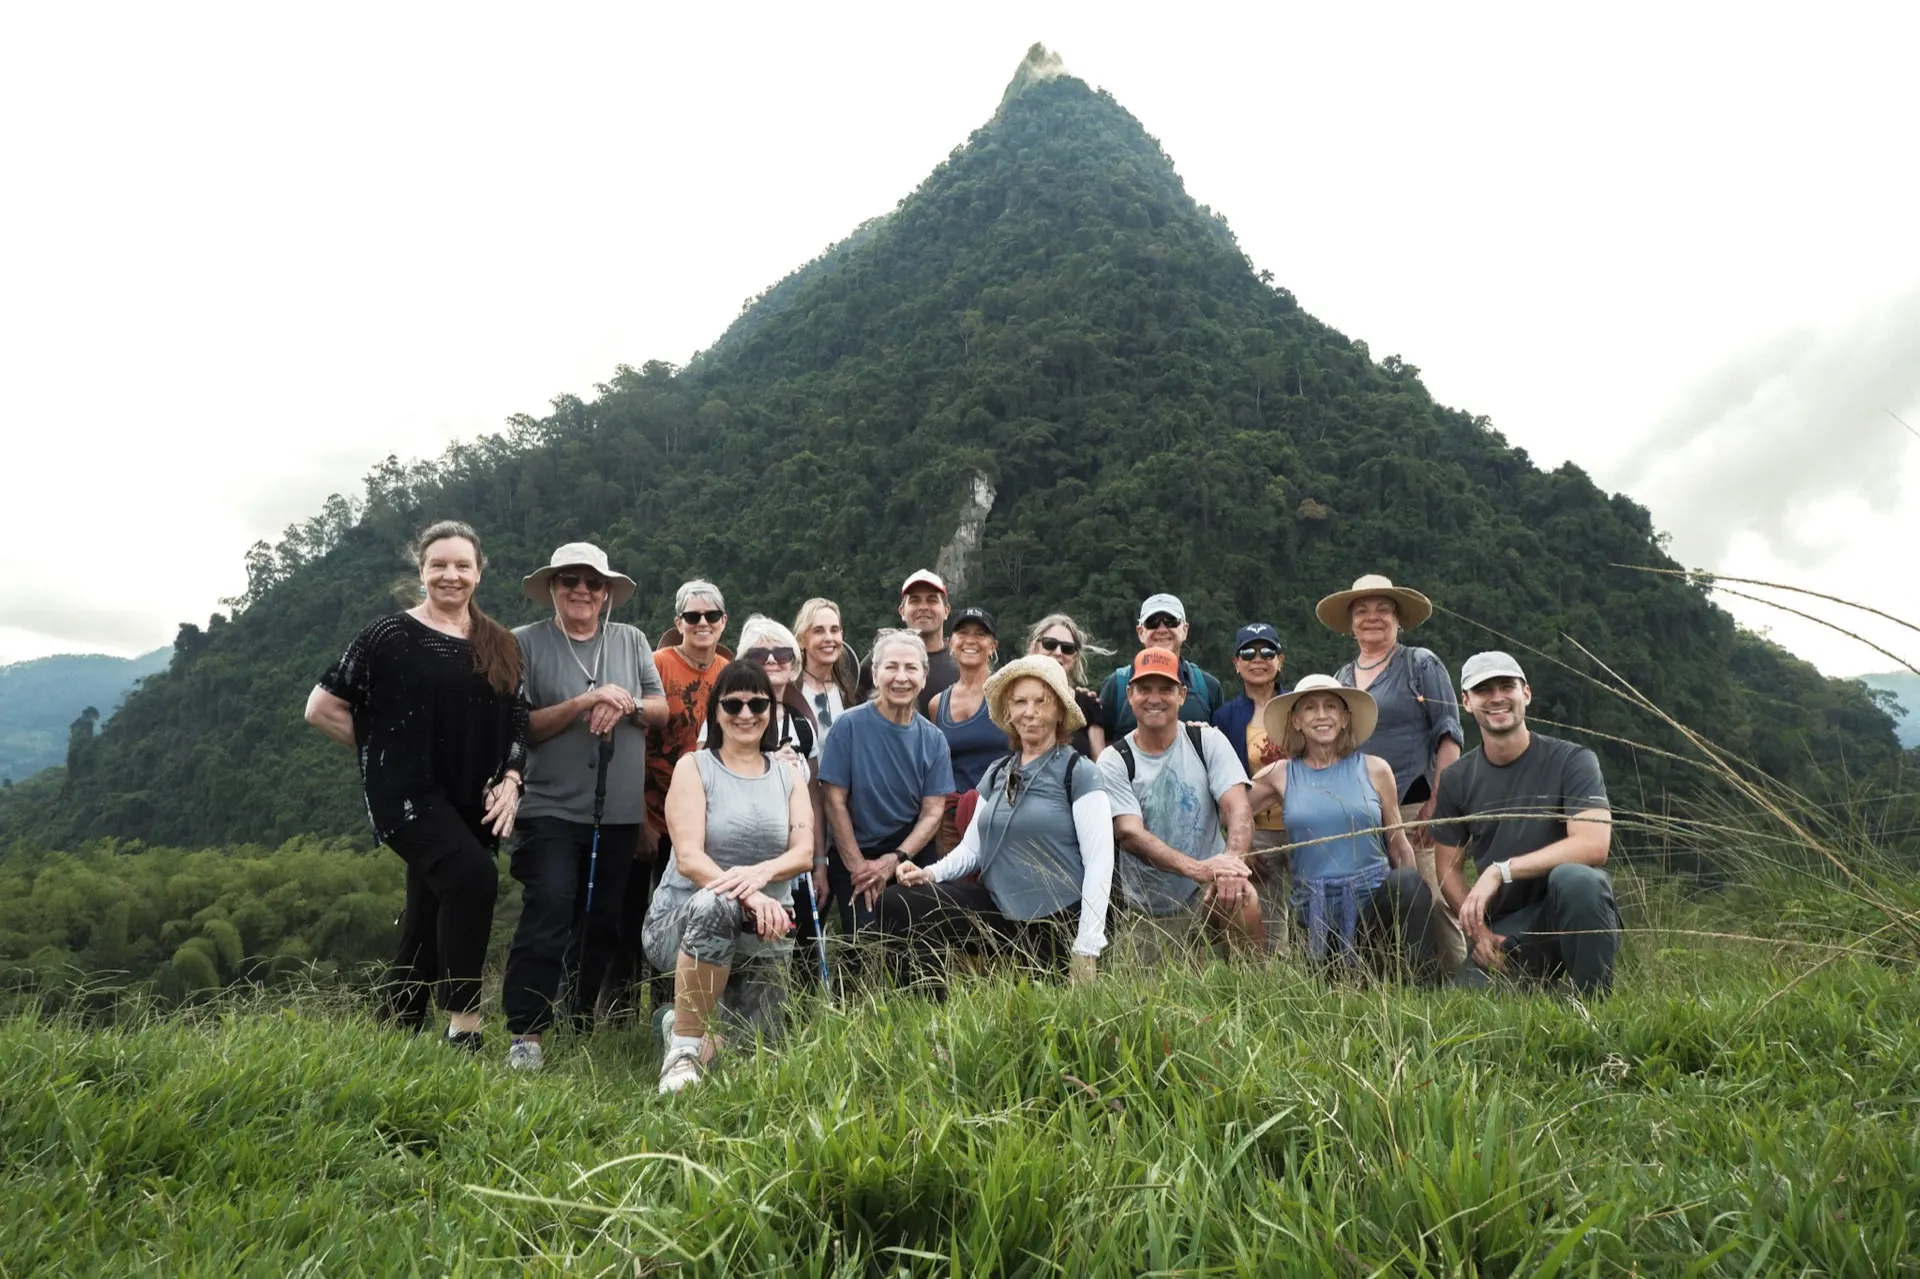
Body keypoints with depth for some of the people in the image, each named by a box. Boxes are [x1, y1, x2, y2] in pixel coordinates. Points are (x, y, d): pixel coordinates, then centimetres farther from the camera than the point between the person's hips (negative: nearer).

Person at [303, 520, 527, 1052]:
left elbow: (517, 723, 15)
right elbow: (321, 708, 0)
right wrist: (385, 751, 2)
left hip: (471, 804, 5)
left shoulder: (499, 645, 11)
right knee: (473, 875, -28)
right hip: (409, 794, -5)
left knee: (428, 925, 10)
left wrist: (510, 779, -1)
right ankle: (463, 1029, -21)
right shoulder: (391, 636, -3)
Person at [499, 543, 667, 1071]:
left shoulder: (631, 640, 9)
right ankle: (525, 1035, -7)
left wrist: (625, 704, -14)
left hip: (619, 813, 4)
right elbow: (520, 727, -8)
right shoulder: (526, 643, -2)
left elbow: (661, 708, 7)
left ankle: (581, 1022, 27)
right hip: (550, 809, -3)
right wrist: (581, 703, -19)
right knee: (548, 913, -14)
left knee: (601, 922, 11)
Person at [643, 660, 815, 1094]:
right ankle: (684, 1047, -22)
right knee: (714, 904, -39)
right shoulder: (694, 767, -4)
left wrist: (760, 872, -26)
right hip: (682, 918, -4)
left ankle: (697, 1026, 32)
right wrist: (749, 897, -33)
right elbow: (689, 858, -16)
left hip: (763, 929, 4)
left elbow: (804, 853, -3)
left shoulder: (788, 774, 8)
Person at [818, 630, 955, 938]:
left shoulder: (933, 739, 0)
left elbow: (933, 812, -1)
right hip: (854, 859, -2)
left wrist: (894, 860, -14)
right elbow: (835, 802, -8)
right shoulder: (850, 726, -10)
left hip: (912, 855, 3)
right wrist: (858, 865, -9)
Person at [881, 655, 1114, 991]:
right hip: (996, 910, 5)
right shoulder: (996, 774, 12)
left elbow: (1100, 862, -13)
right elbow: (973, 846, 14)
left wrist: (1086, 949, -17)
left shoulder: (1078, 773, -7)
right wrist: (931, 873, -7)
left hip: (1058, 922, -5)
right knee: (896, 904, -10)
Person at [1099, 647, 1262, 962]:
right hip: (1144, 915, 1)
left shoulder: (1208, 741, -1)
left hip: (1208, 896, -1)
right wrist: (1197, 868, -33)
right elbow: (1128, 833, -17)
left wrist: (1232, 861, -35)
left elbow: (1238, 809, -13)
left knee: (1243, 899, -29)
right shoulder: (1113, 761, -5)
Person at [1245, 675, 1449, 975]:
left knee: (1409, 882, -30)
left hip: (1376, 898, -1)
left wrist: (1417, 902, 5)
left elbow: (1399, 846, 9)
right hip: (1316, 913, 1)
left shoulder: (1374, 770, 4)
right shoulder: (1280, 775, 4)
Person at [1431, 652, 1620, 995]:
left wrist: (1500, 870, -23)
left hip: (1575, 914, -3)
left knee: (1573, 878, -36)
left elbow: (1593, 845, -20)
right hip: (1505, 930, 3)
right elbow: (1448, 867, 7)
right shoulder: (1456, 780, 5)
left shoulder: (1572, 761, -6)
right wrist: (1477, 931, -9)